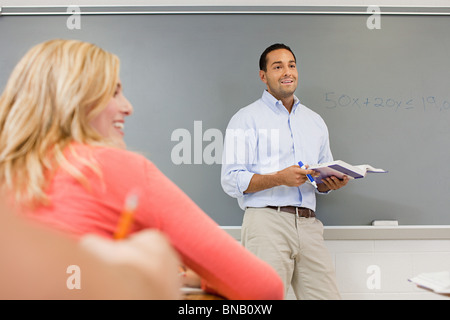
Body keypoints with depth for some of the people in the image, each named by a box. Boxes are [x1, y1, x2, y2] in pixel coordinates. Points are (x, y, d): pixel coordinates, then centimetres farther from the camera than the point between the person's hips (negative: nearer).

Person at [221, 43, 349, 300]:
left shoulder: (315, 122, 21)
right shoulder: (246, 119, 4)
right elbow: (232, 181, -6)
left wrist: (332, 182, 1)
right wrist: (279, 178, -17)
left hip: (309, 223, 5)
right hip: (267, 222, -5)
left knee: (327, 295, -2)